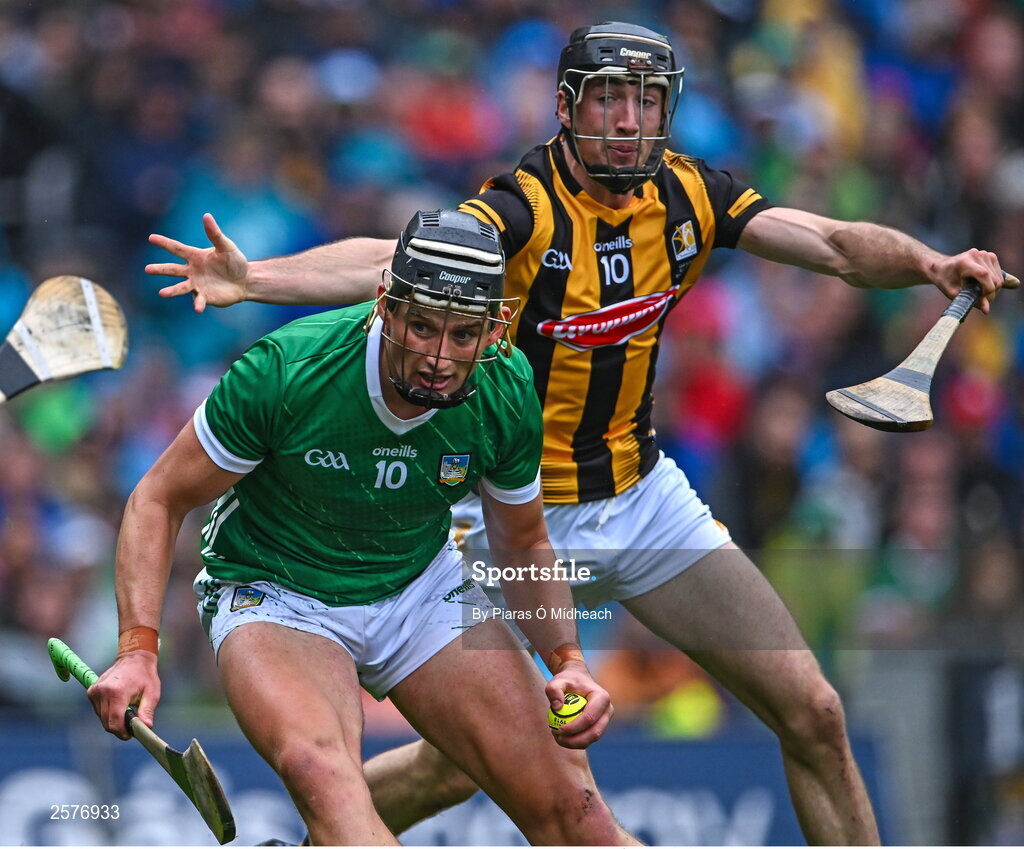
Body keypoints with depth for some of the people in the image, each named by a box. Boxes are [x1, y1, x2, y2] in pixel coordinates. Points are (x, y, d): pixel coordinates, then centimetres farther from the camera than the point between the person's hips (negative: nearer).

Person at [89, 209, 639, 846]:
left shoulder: (508, 395, -14)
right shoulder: (285, 370, -25)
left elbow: (525, 545, 6)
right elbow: (159, 501, -13)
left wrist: (567, 661, -10)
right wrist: (139, 650, -23)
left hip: (423, 589, 4)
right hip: (276, 596, -4)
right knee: (321, 771, -37)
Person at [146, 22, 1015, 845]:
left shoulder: (687, 194, -6)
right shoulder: (526, 208, -23)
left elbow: (838, 246, -9)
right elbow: (395, 262, -39)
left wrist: (929, 264, -30)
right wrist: (255, 278, -56)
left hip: (643, 495, 5)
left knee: (813, 714, 0)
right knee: (455, 766, -7)